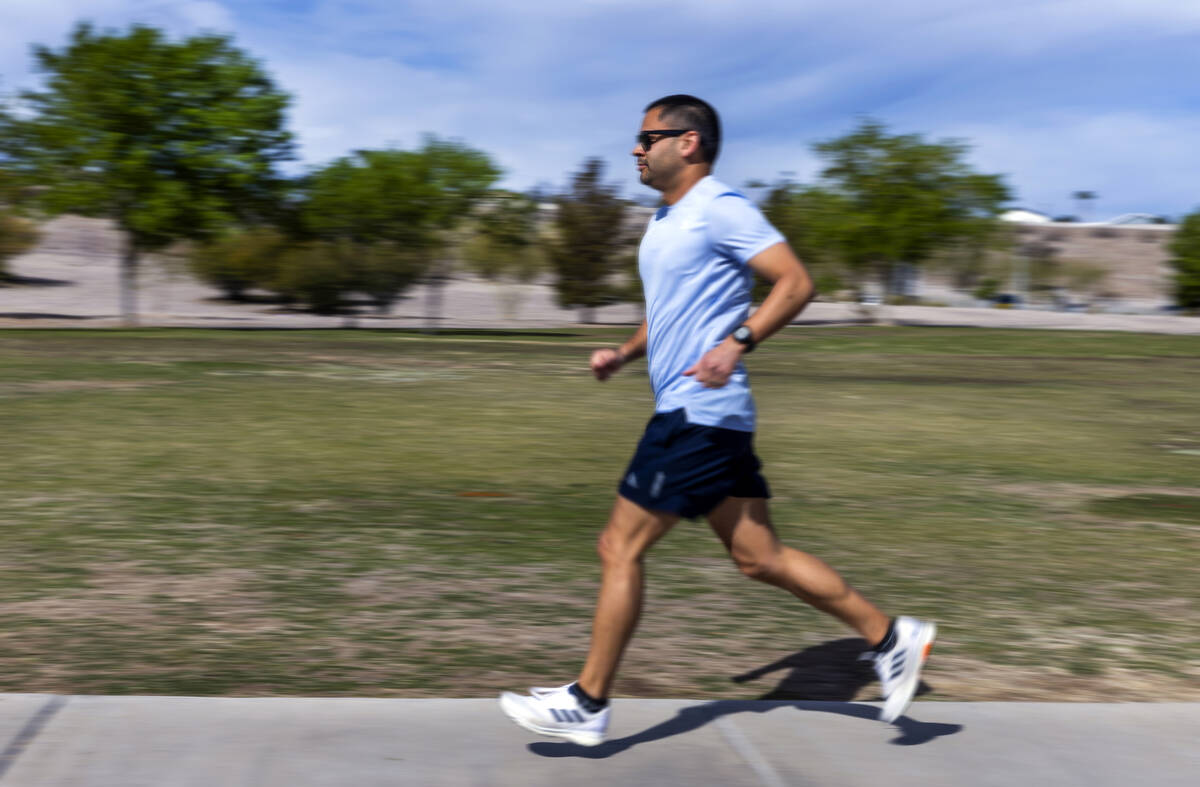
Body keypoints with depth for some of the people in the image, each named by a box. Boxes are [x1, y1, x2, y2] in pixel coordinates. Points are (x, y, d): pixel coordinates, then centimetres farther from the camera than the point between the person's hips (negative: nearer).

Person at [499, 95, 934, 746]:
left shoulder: (719, 209, -11)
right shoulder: (666, 220, 19)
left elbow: (796, 282, -17)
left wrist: (738, 342, -28)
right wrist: (626, 352, 15)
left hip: (699, 413, -10)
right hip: (694, 413, 10)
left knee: (620, 548, -4)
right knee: (758, 557, 11)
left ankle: (587, 704, 7)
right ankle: (891, 638, 18)